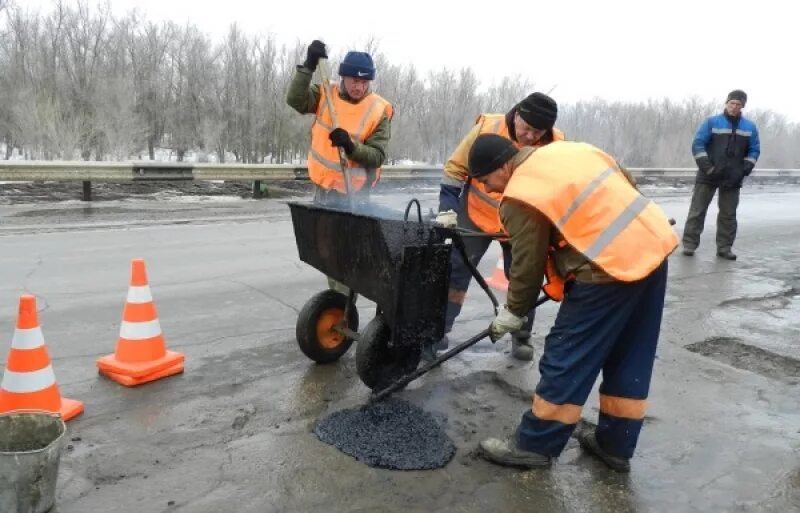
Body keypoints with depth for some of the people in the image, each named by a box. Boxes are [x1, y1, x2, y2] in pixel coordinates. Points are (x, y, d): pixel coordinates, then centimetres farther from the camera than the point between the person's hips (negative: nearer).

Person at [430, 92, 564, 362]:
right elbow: (456, 169, -11)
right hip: (476, 216, -1)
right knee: (455, 271, -1)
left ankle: (521, 338, 23)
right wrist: (447, 209, -16)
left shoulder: (555, 146, -15)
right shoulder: (487, 128, -19)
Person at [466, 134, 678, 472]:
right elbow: (626, 184, 19)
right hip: (654, 246, 10)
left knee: (567, 358, 2)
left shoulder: (521, 198, -11)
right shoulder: (565, 149, 14)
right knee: (630, 358, 15)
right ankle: (616, 444, 28)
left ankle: (535, 445, 14)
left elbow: (527, 265, -4)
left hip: (612, 268, -9)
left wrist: (513, 312, 10)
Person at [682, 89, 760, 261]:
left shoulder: (750, 127, 6)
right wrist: (706, 166, -14)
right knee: (697, 211, -2)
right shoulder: (712, 122, -2)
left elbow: (754, 150, 12)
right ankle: (689, 244, 4)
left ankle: (724, 247, 14)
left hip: (733, 178, 3)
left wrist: (745, 169, -3)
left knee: (728, 214, 6)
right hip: (708, 176, -2)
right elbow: (698, 144, -5)